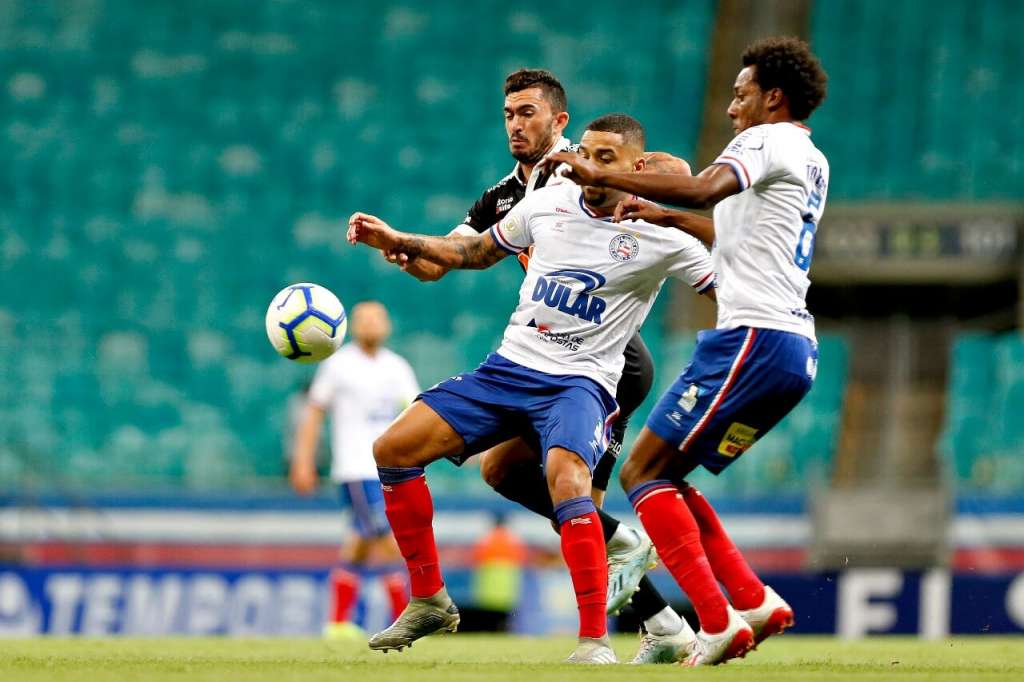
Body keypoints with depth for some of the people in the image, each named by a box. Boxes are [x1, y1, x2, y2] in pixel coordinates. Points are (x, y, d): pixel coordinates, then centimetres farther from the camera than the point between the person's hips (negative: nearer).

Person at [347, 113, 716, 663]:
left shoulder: (659, 236, -7)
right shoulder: (546, 205, 6)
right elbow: (476, 252, 21)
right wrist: (398, 241, 13)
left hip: (581, 381, -6)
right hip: (507, 367, 6)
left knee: (565, 474, -36)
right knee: (393, 449, -4)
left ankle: (595, 640, -31)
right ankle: (429, 602, 11)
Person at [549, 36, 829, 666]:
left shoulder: (769, 140, -4)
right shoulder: (813, 163, 25)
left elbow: (705, 190, -24)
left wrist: (601, 177, -21)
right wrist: (665, 217, 41)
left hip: (753, 336, -9)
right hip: (797, 348, 9)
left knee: (643, 473, -7)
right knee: (664, 478, 14)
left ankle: (717, 623, -16)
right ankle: (755, 602, 4)